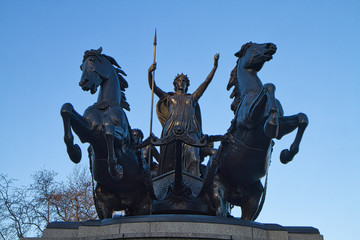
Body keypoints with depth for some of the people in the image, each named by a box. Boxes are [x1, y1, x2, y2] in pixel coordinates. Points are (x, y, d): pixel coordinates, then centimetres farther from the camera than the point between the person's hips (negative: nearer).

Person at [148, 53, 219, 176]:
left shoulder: (192, 98, 31)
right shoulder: (169, 97, 29)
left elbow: (206, 83, 25)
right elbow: (153, 87, 20)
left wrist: (214, 67, 18)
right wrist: (150, 72, 4)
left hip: (190, 130, 0)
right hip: (172, 129, 0)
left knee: (193, 157, -20)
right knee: (170, 158, -14)